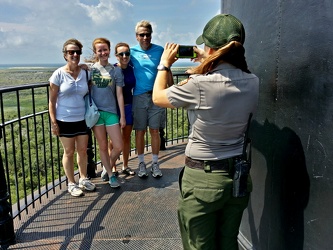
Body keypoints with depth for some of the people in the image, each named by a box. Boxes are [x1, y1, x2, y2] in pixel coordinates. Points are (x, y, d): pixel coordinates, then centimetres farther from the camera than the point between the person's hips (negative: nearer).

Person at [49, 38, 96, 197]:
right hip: (64, 120, -3)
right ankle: (71, 184, 23)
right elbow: (52, 101, -7)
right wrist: (53, 122, -10)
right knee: (69, 152, 8)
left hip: (82, 119, 3)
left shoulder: (84, 73, 0)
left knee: (82, 150, 12)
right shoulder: (59, 74, -9)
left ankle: (83, 179, 31)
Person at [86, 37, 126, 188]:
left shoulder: (115, 70, 2)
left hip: (111, 112, 0)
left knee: (118, 147, 0)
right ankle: (111, 175, 24)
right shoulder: (90, 68, 2)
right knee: (103, 146, 8)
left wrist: (122, 116, 0)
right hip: (95, 111, 0)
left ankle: (107, 168, 27)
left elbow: (119, 94, 2)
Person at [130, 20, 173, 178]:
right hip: (139, 97, 0)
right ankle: (141, 163, 19)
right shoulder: (132, 52, 2)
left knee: (155, 131, 6)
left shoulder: (159, 50, 1)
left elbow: (167, 72, 5)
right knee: (140, 131, 5)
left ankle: (155, 163, 18)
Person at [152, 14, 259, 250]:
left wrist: (165, 64, 10)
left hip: (203, 177, -5)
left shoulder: (199, 85, -22)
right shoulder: (252, 82, -5)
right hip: (238, 176, 6)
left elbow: (157, 97, -3)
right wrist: (209, 64, 18)